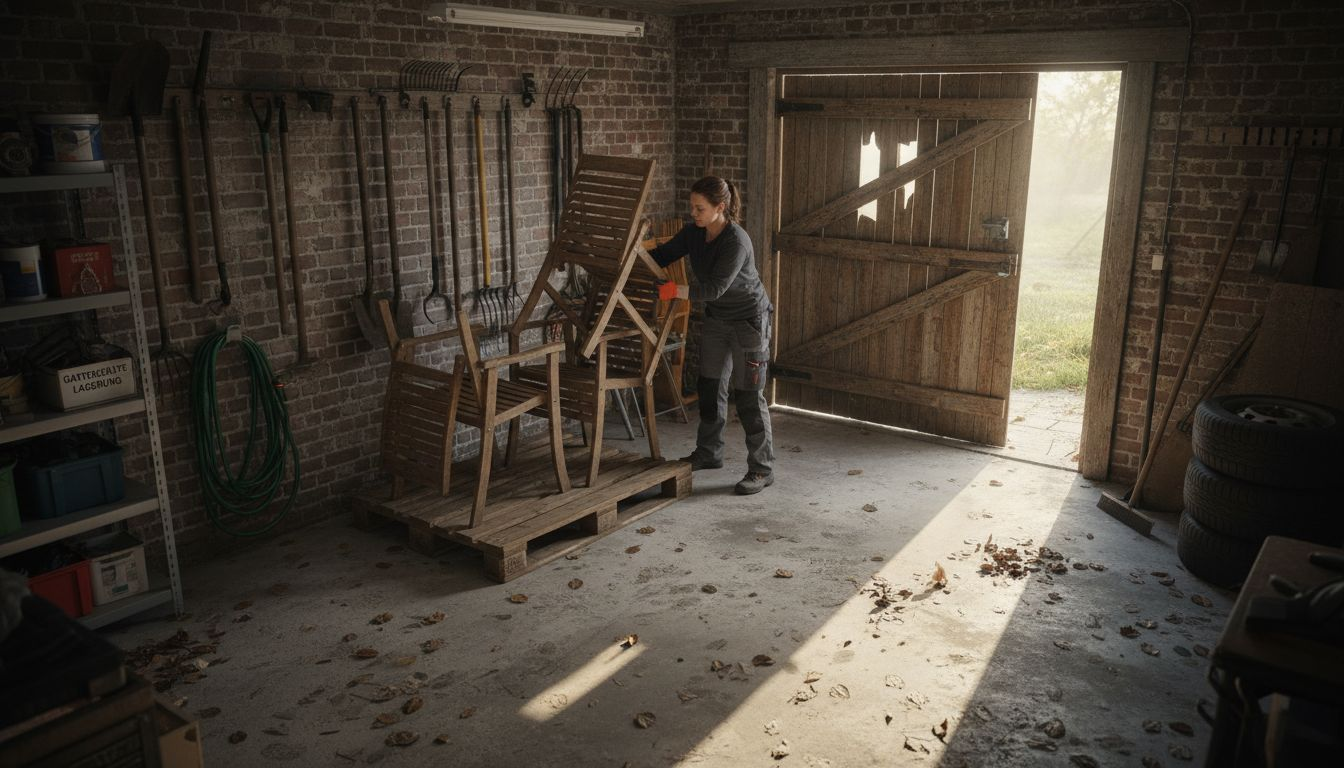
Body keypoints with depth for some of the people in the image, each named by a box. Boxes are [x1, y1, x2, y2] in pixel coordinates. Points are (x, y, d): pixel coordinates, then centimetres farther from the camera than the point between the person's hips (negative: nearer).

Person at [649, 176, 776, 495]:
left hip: (748, 320, -8)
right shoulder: (693, 232, -5)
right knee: (709, 386, 15)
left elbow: (715, 287, -34)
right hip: (717, 318, 8)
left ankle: (762, 470, 4)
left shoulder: (736, 241, -28)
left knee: (748, 395, -5)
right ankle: (708, 452, 31)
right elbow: (663, 255, 1)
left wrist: (677, 291, -43)